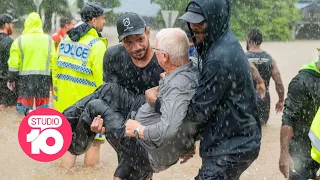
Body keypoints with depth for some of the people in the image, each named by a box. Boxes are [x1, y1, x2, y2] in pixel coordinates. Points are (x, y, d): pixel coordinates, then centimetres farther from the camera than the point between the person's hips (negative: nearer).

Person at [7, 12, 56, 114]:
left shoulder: (19, 40, -4)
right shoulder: (48, 40, 3)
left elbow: (13, 63, -5)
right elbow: (53, 60, 2)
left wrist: (11, 79, 5)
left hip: (25, 78, -2)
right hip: (44, 78, 2)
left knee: (25, 106, 5)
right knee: (43, 105, 10)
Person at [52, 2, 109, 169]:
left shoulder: (66, 39, 7)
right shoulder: (97, 44, -14)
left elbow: (56, 71, 10)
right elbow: (100, 78, -17)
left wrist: (58, 96, 18)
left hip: (65, 102, 6)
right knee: (94, 141, 9)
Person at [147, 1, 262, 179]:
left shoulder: (220, 59, -25)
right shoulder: (225, 43, 7)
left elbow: (198, 111, -20)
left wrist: (156, 102, -8)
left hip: (231, 148, -10)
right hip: (236, 141, 10)